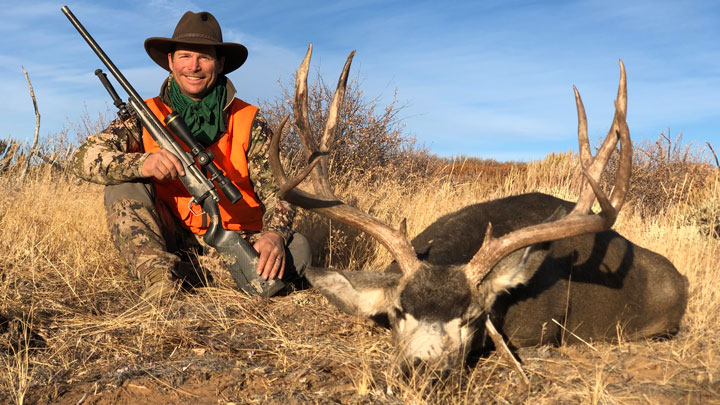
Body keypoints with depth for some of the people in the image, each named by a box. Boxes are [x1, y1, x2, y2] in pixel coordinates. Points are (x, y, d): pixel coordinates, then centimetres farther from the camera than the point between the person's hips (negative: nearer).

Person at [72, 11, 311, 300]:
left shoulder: (249, 123, -1)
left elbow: (277, 194, -7)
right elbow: (84, 159, -10)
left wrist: (275, 235, -30)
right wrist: (141, 164, -31)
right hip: (167, 242, 1)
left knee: (296, 248, -26)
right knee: (123, 184, -17)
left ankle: (176, 272, -21)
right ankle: (160, 278, -28)